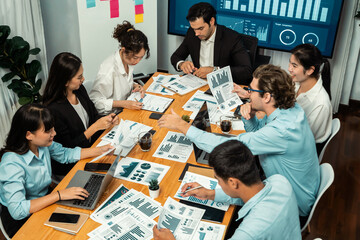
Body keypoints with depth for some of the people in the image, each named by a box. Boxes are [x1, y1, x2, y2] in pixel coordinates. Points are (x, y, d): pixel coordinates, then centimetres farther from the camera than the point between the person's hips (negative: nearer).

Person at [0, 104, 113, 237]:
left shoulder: (42, 144, -9)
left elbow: (65, 154, 10)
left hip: (43, 201, 7)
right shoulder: (11, 165, -30)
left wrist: (100, 150, 3)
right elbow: (17, 210, -35)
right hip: (21, 221, -6)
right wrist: (59, 195, -36)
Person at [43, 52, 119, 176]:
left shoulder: (80, 90, -2)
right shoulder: (53, 109, -25)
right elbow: (67, 149, -19)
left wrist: (108, 120, -10)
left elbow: (93, 116, 12)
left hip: (90, 147, 7)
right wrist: (95, 127, -22)